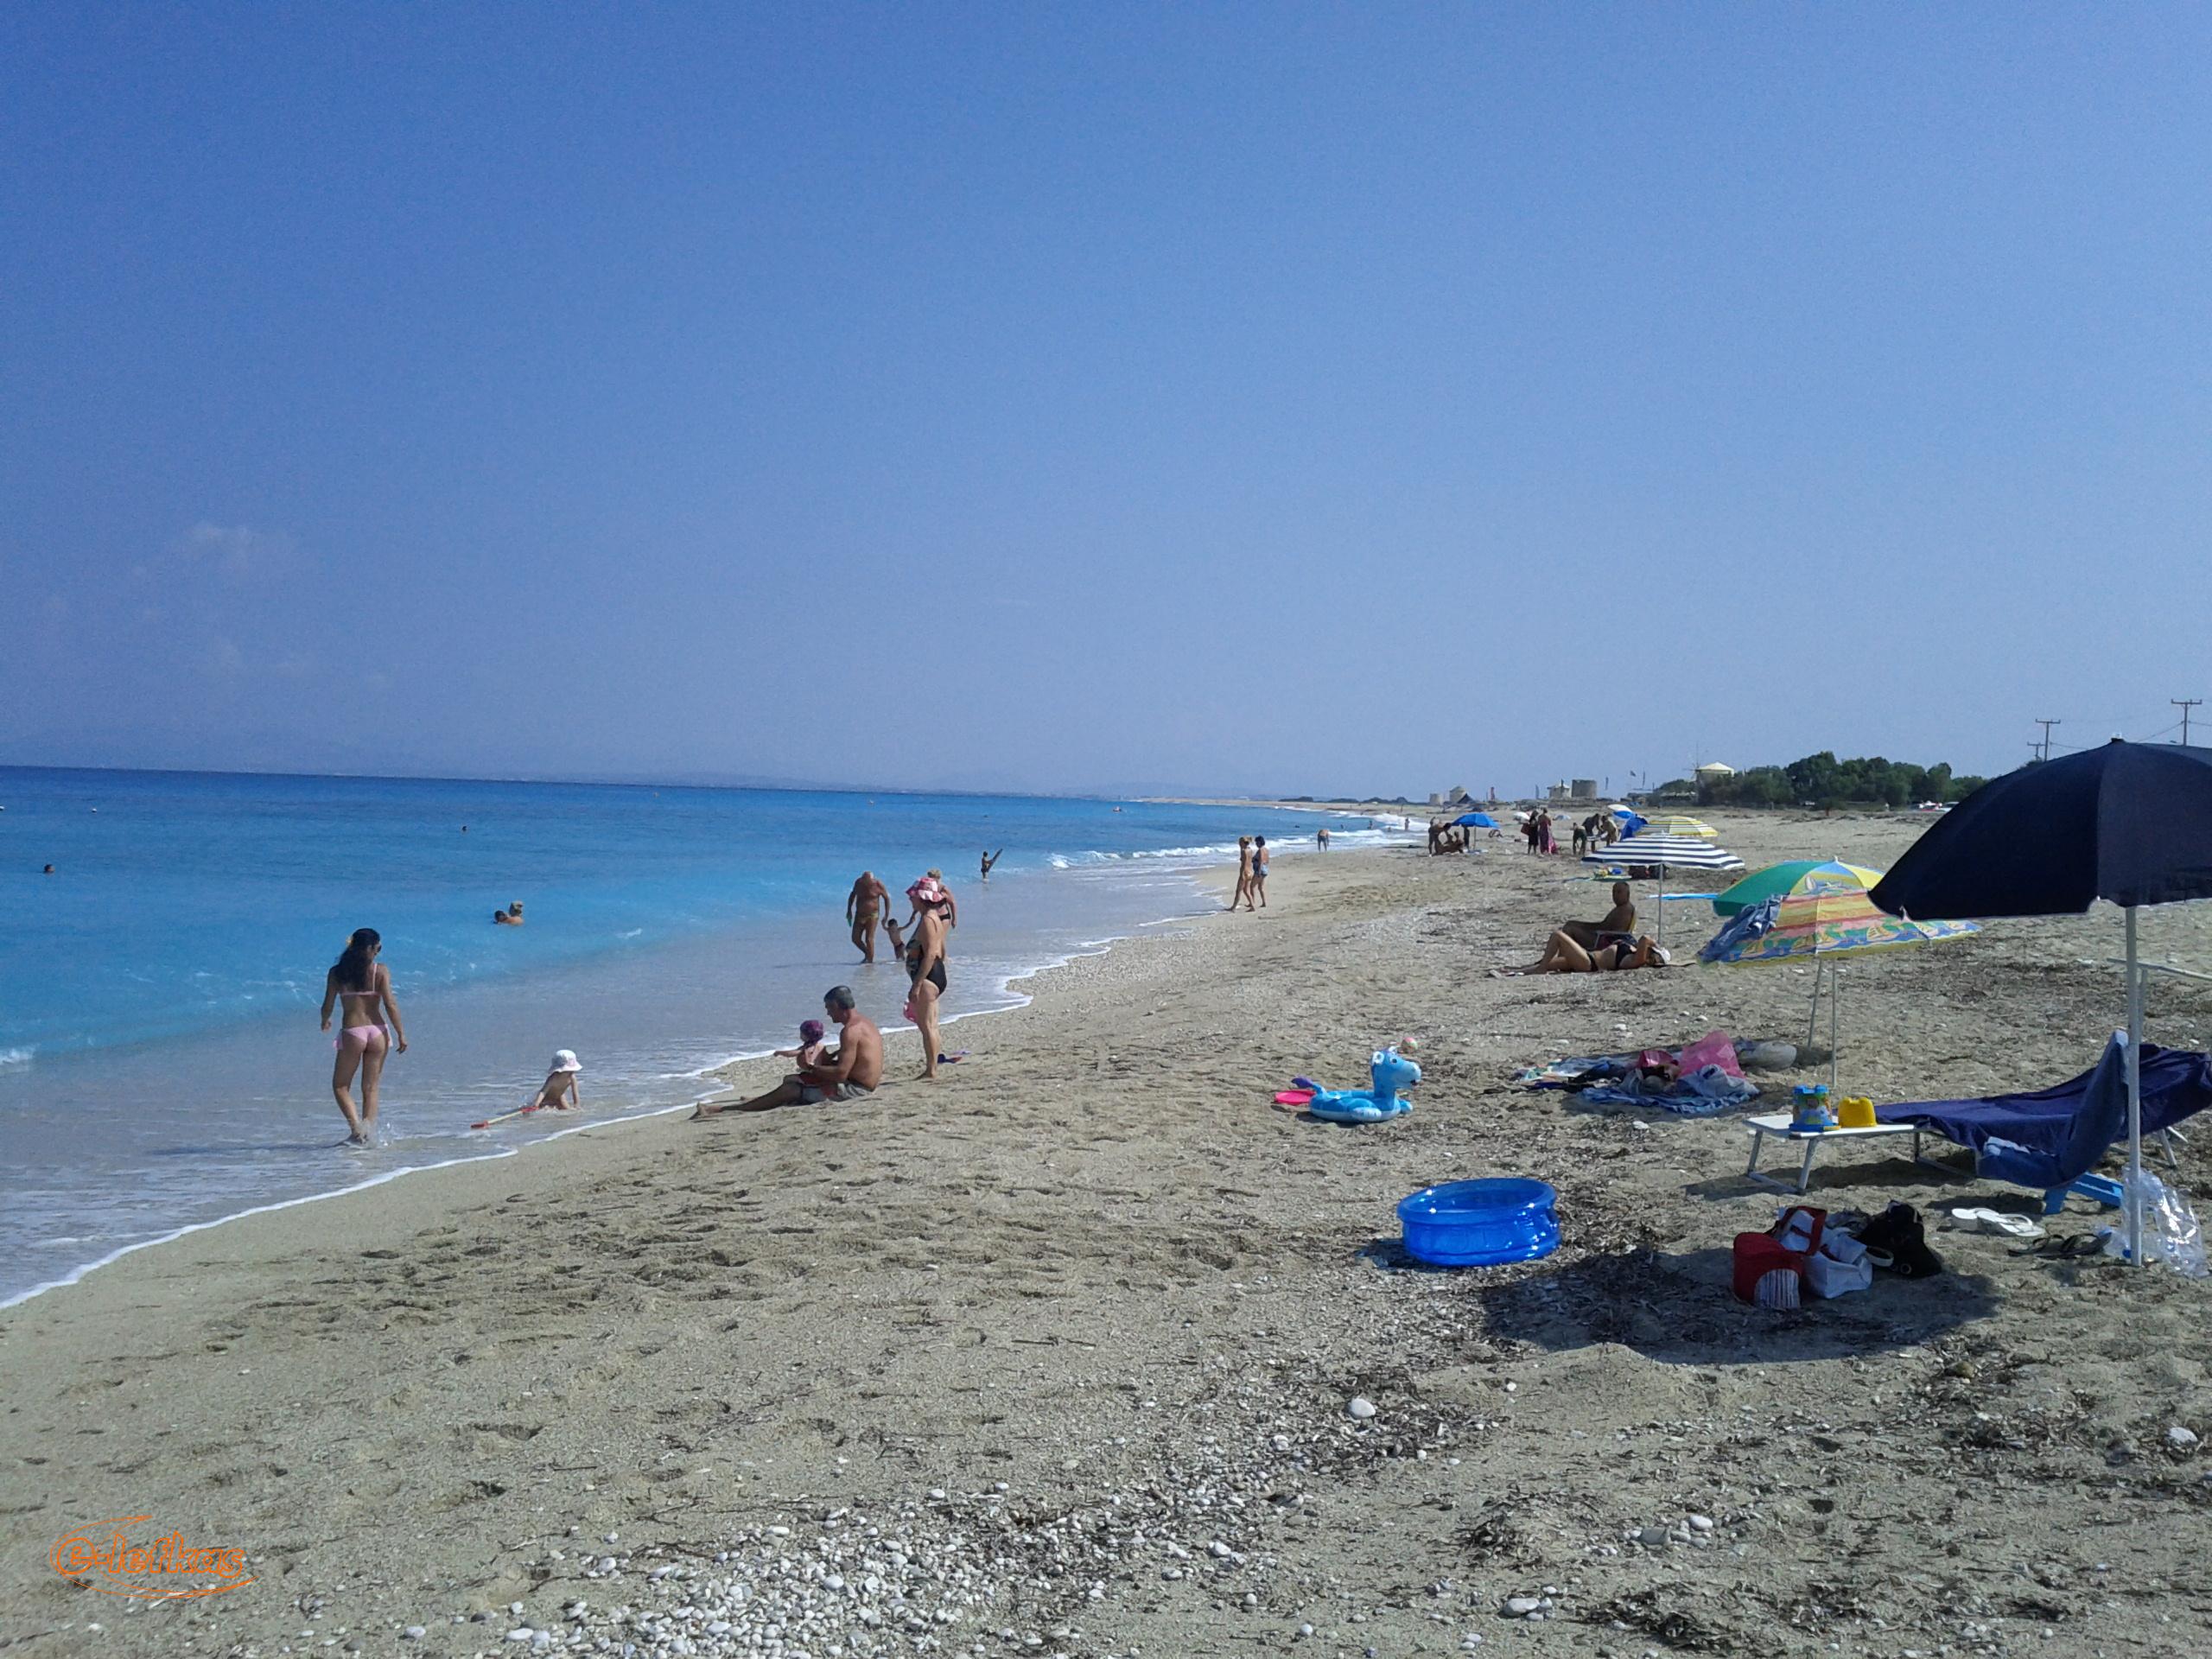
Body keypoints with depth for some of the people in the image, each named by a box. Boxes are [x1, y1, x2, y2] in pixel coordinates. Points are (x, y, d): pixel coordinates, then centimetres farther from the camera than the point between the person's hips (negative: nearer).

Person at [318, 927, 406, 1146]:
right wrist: (401, 1034, 0)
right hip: (377, 1031, 1)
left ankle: (357, 1129, -5)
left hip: (352, 1032, -1)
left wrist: (325, 1021, 25)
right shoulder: (380, 971, -2)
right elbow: (390, 1005, -7)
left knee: (340, 1086, 13)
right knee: (370, 1088, 12)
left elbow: (327, 1006, 3)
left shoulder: (337, 972, 1)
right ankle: (369, 1134, 8)